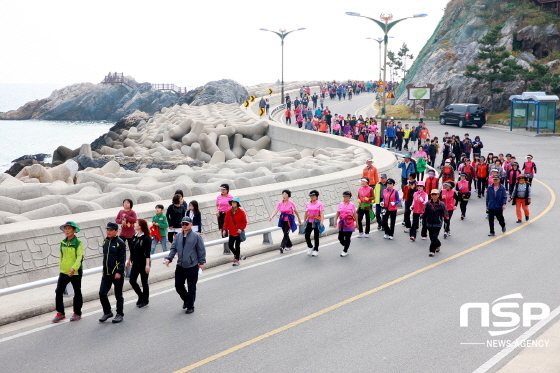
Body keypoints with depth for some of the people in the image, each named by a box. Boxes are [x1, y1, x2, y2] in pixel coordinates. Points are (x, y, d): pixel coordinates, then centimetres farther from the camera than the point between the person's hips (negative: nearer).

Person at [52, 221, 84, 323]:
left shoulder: (78, 243, -10)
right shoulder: (63, 243, 7)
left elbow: (79, 257, -17)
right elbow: (61, 257, 17)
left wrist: (74, 268, -30)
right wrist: (61, 268, 16)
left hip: (75, 273, -5)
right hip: (63, 272, 5)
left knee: (77, 293, 8)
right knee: (58, 292, -1)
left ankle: (77, 313, 22)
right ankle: (60, 313, 11)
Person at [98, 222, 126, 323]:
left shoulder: (120, 243, -10)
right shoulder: (105, 242, 10)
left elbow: (122, 259, -12)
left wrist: (119, 272, -18)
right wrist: (104, 270, 17)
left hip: (117, 274, -6)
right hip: (106, 274, 6)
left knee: (118, 295, 5)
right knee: (102, 293, 2)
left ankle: (119, 314, 17)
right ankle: (107, 312, 19)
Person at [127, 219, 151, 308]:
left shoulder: (146, 238, -15)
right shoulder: (134, 237, 6)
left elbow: (147, 253, -18)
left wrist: (147, 264, -21)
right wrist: (129, 260, 19)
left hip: (143, 263, -7)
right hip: (135, 263, 7)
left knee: (144, 282, 4)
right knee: (132, 280, 3)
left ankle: (145, 300, 19)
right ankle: (141, 296, 24)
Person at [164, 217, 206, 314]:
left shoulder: (196, 236, -8)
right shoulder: (178, 236, 5)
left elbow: (201, 250, -6)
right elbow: (173, 248, 8)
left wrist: (201, 262, -8)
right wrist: (169, 258, -5)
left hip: (192, 267, -5)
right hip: (180, 266, 5)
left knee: (191, 288, 4)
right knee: (178, 285, 8)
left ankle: (190, 306, 18)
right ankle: (186, 299, 34)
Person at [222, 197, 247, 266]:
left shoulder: (241, 212, -8)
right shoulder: (228, 212, 0)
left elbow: (244, 222, -5)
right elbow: (226, 221, 4)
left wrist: (241, 229, -15)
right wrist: (225, 229, -1)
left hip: (238, 233, -3)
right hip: (231, 232, 3)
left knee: (237, 246, 2)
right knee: (230, 245, 3)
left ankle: (237, 260, 12)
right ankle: (237, 254, 31)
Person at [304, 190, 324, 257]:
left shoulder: (320, 204, -4)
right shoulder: (307, 204, 9)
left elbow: (322, 213, -11)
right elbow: (306, 213, 14)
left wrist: (321, 221, -22)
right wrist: (304, 221, 11)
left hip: (316, 222, -4)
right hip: (309, 222, 4)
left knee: (316, 237, 4)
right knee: (307, 235, -4)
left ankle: (316, 250, 16)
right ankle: (310, 247, 19)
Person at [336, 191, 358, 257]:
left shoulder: (352, 205, -3)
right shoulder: (340, 204, 6)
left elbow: (355, 214, -1)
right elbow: (337, 213, 9)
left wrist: (356, 222, -1)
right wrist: (335, 221, 3)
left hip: (349, 224, -3)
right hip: (341, 223, 4)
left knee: (347, 238, 0)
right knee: (340, 237, 4)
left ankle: (345, 251, 12)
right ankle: (345, 246, 32)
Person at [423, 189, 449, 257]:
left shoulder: (441, 204, -6)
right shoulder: (428, 204, -1)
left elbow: (445, 214, 1)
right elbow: (424, 213, 8)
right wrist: (424, 222, 7)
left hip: (438, 224, -3)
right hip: (429, 224, 3)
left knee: (434, 237, -9)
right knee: (432, 237, 12)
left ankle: (432, 250, -4)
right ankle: (438, 245, 39)